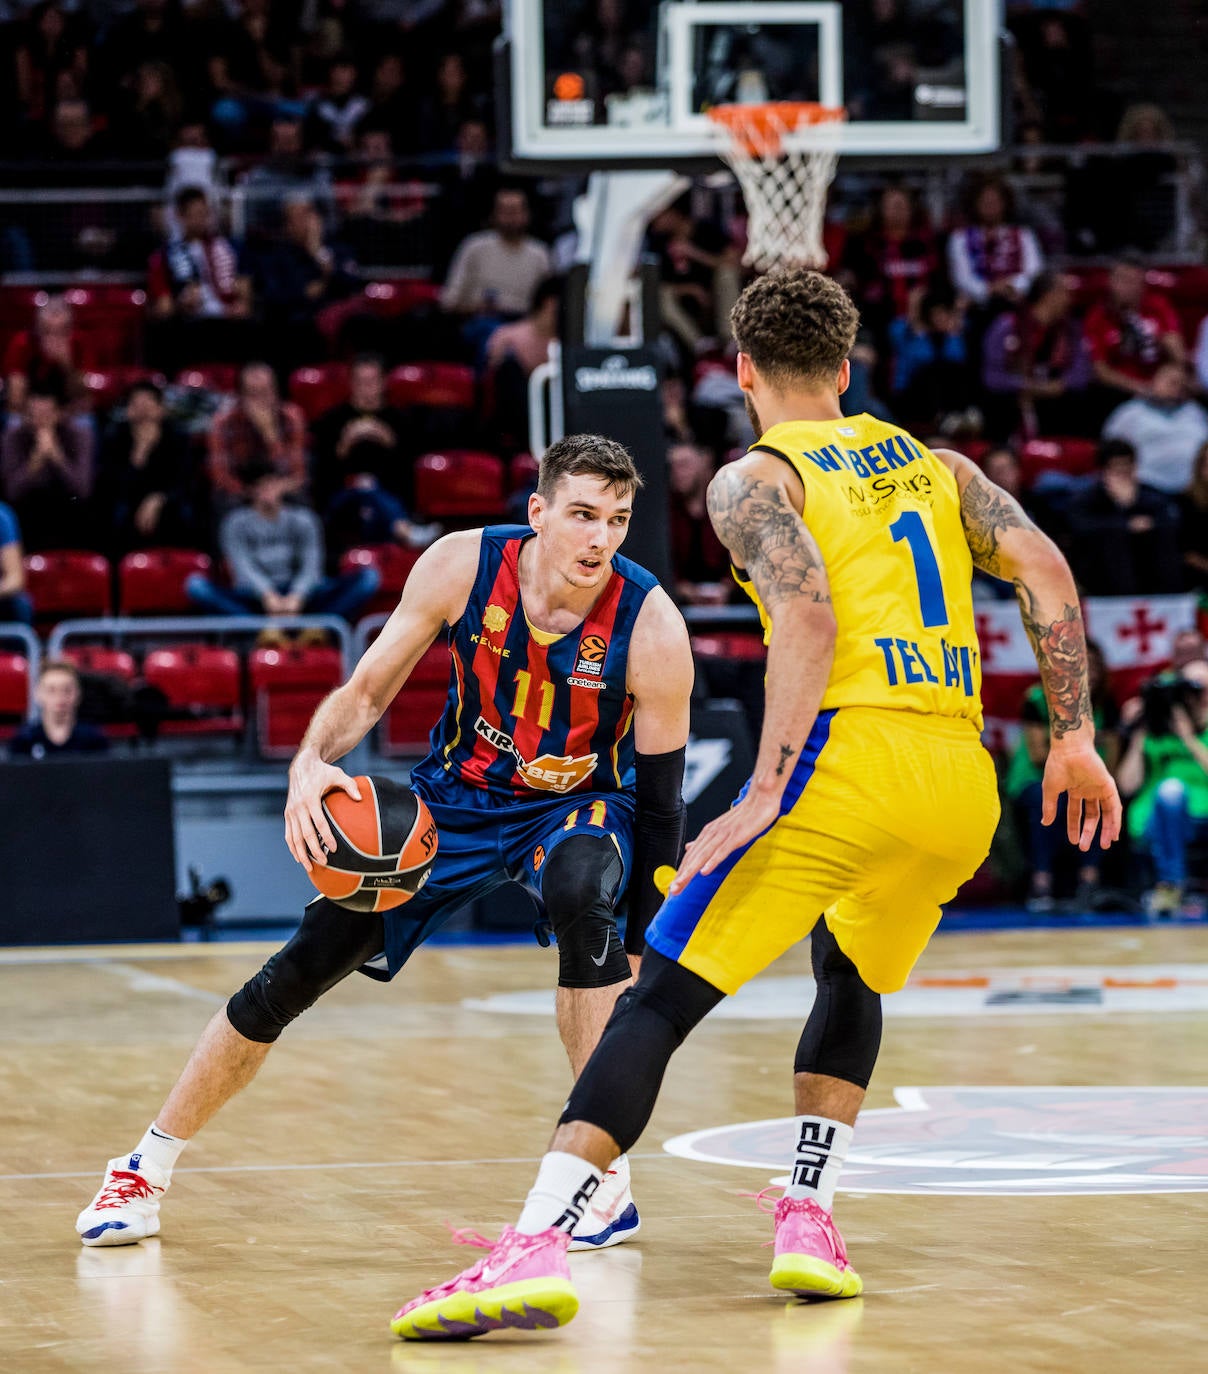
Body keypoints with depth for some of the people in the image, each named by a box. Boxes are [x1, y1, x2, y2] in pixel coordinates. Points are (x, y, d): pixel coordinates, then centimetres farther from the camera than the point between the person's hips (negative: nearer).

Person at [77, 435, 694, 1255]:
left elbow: (661, 798, -17)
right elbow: (369, 689, -9)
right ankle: (146, 1172, 15)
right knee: (300, 970, -3)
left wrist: (646, 961, -15)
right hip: (457, 795, 2)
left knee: (580, 895, -38)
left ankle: (606, 1177, -26)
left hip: (578, 806, -2)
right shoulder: (463, 566, -22)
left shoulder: (651, 627, -26)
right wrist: (312, 762, -30)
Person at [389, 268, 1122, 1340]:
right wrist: (1074, 739, 13)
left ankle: (539, 1247, -22)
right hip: (963, 786, 6)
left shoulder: (756, 479, 6)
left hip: (852, 750, -6)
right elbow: (1045, 571, 11)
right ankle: (809, 1222, 20)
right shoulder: (932, 464, 23)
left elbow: (808, 617, -12)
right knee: (852, 981, 32)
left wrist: (769, 791, -17)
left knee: (662, 998, -7)